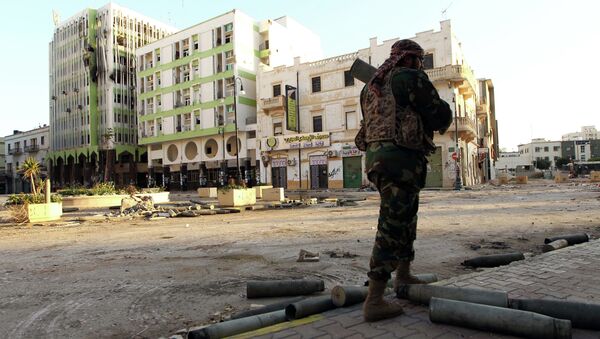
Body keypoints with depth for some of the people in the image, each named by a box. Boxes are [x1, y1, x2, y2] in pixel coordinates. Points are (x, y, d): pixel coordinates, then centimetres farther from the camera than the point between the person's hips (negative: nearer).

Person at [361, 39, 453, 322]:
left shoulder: (372, 85, 19)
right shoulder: (410, 77, -5)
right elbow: (440, 113, -5)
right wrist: (440, 123, 18)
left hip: (377, 157, 9)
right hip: (400, 160, -9)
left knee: (406, 220, 24)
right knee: (392, 227, -7)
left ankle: (403, 276, 40)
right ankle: (374, 301, -3)